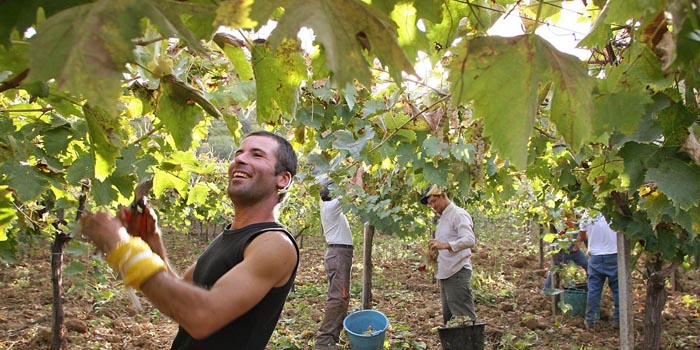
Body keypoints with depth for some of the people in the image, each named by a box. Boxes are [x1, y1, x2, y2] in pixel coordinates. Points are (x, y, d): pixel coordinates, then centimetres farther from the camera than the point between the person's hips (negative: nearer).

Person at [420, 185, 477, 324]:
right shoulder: (442, 218, 20)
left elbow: (470, 240, -23)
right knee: (448, 316, 12)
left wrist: (445, 245, -34)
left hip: (457, 272, -9)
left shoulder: (458, 214, -8)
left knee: (464, 316, -7)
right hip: (445, 273, 10)